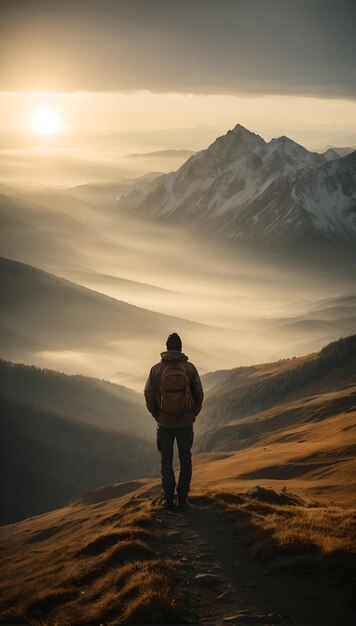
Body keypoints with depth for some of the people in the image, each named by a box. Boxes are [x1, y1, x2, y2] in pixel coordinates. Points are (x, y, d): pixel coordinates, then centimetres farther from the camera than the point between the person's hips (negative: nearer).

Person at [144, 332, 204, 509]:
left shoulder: (156, 369, -7)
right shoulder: (190, 368, -7)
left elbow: (148, 395, -5)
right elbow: (199, 394, -4)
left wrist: (156, 415, 10)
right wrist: (193, 414, 11)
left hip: (164, 423, 0)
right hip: (185, 422, 0)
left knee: (166, 461, 11)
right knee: (185, 459, 13)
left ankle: (168, 498, 8)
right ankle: (183, 497, 12)